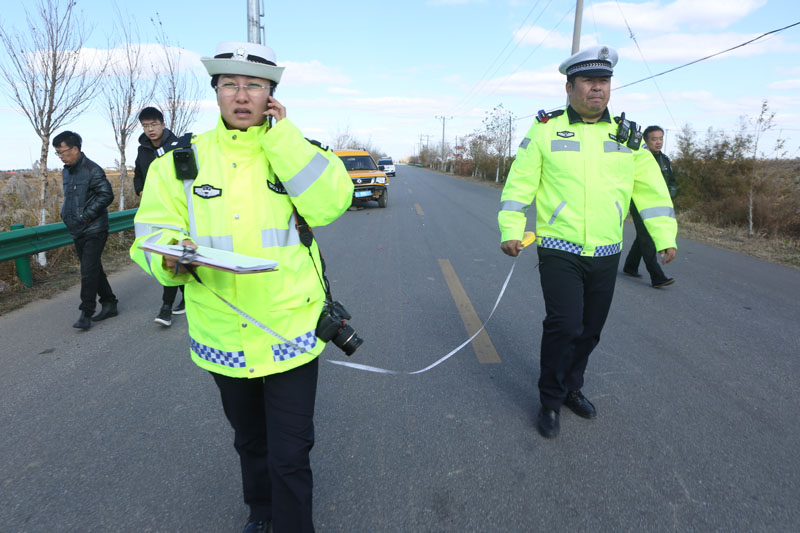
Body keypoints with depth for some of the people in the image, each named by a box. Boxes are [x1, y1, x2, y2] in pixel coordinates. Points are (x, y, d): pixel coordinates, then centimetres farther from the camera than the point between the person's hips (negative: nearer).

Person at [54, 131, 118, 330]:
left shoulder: (92, 170, -12)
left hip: (94, 231, -9)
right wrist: (65, 214, 11)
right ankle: (109, 304, 23)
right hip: (77, 231, 9)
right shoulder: (66, 172, 14)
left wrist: (87, 215, -19)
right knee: (93, 270, 13)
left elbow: (106, 195, -18)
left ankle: (86, 313, -2)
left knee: (89, 272, -8)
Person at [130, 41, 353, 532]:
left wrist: (280, 135, -18)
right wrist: (171, 260, -24)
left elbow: (329, 203, -19)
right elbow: (154, 232, -2)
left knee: (289, 456, 4)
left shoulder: (295, 151, -2)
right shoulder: (182, 161, 1)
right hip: (222, 335, 3)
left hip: (290, 332, -2)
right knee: (250, 441, 26)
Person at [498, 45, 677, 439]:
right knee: (564, 325, -10)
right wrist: (511, 230, -12)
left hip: (606, 255, 4)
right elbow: (520, 182, -3)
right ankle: (550, 401, 10)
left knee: (590, 330, 12)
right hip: (559, 251, -4)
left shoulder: (627, 135, 10)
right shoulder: (545, 130, 0)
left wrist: (665, 236, 5)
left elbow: (651, 189, 11)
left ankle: (571, 388, 33)